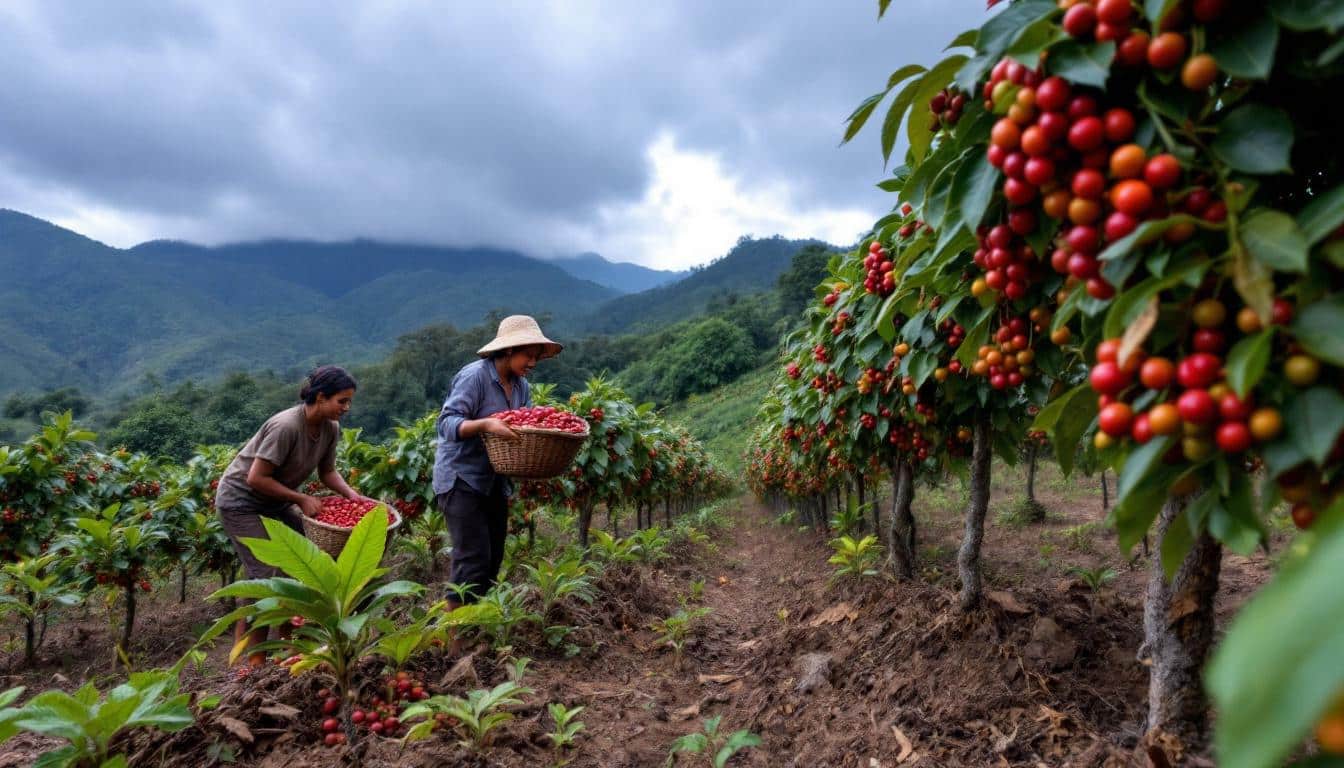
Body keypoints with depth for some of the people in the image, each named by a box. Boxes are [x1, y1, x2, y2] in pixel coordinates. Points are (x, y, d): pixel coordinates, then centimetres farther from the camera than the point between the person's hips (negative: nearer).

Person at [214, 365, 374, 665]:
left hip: (274, 501, 8)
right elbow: (256, 478, -29)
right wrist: (302, 499, -26)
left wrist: (350, 493, -14)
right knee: (264, 576, -10)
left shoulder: (330, 428, -9)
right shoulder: (286, 426, -32)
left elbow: (327, 472, 3)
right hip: (240, 501, -8)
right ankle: (253, 661, 2)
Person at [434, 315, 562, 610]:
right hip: (462, 479, -8)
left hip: (495, 482, 8)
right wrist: (486, 424, -37)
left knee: (494, 557, 12)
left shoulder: (521, 386, 8)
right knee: (474, 558, -12)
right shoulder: (474, 375, -15)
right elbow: (447, 423, -21)